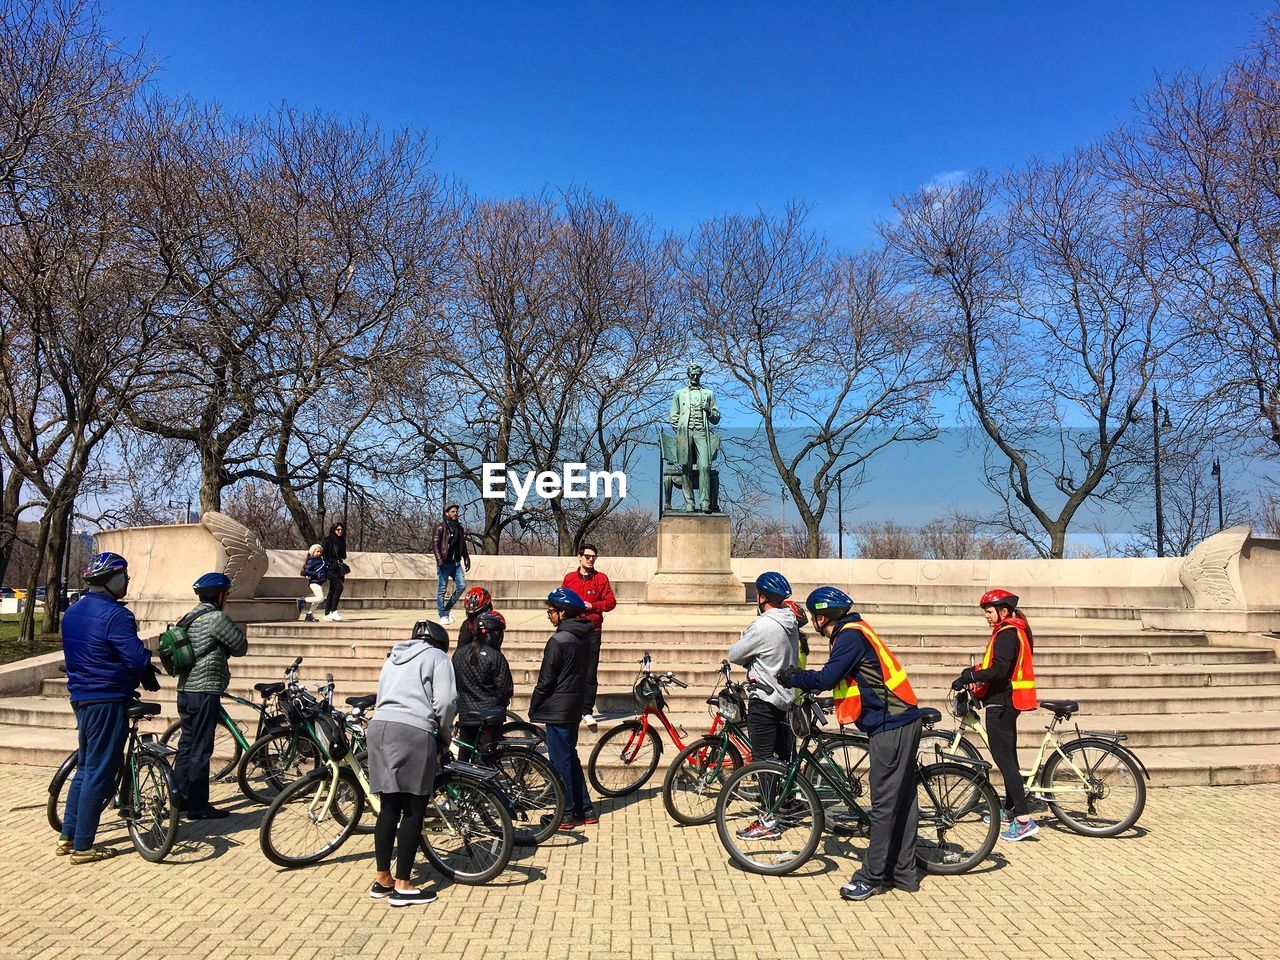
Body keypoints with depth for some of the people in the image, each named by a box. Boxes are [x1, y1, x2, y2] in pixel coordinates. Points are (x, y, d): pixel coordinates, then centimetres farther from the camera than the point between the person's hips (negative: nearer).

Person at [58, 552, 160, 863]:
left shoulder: (72, 612, 10)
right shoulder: (115, 615, -19)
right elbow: (137, 659, -23)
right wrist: (149, 676, -2)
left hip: (81, 697, 9)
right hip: (107, 701, -9)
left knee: (85, 767, 20)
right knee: (100, 773, -1)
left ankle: (67, 836, 26)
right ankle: (83, 846, 6)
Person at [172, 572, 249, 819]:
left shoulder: (189, 618, 13)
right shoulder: (217, 618, -13)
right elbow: (241, 647, -7)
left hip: (185, 690, 9)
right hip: (205, 692, -9)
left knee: (186, 745, 16)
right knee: (200, 749, -2)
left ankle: (180, 798, 25)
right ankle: (198, 805, 4)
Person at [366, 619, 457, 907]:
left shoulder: (393, 658, 29)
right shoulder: (437, 657, 8)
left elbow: (382, 696, 21)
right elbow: (446, 701, -6)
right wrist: (445, 735, 10)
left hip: (378, 727, 7)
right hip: (413, 731, -7)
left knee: (388, 807, 15)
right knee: (413, 811, 1)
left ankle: (382, 879, 21)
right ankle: (402, 886, 4)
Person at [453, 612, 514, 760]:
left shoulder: (459, 653, 2)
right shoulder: (495, 657, -15)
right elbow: (505, 690, -11)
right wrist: (502, 703, 10)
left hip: (465, 715, 5)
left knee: (464, 756, 16)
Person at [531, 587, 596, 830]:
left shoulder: (558, 641, -18)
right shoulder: (580, 638, 8)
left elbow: (545, 681, -15)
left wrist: (533, 708, -3)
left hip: (557, 710, -9)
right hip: (574, 708, 9)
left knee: (560, 762, 0)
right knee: (571, 758, 17)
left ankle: (566, 815, 7)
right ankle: (585, 809, 21)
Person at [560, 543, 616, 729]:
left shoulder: (601, 578, 5)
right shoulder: (569, 578, 8)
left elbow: (611, 602, 2)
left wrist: (592, 605, -10)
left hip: (593, 631, -1)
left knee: (590, 674, -2)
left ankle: (588, 712, 5)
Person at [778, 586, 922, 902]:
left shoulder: (850, 636, -16)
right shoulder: (854, 632, 15)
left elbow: (826, 678, -23)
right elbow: (837, 680, 19)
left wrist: (793, 678, -7)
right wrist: (803, 678, 12)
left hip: (890, 727, -10)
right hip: (902, 721, 10)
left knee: (884, 804, -3)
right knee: (901, 801, 14)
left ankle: (872, 877, 4)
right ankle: (904, 872, 22)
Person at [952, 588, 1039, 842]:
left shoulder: (1006, 634, -16)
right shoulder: (1015, 631, 17)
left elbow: (1000, 669, -27)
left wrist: (968, 677, -22)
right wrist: (975, 673, 9)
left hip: (1000, 703, -11)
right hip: (1007, 702, 11)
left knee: (1003, 758, -11)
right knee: (1008, 756, 18)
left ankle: (1023, 820, -13)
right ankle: (1009, 811, 29)